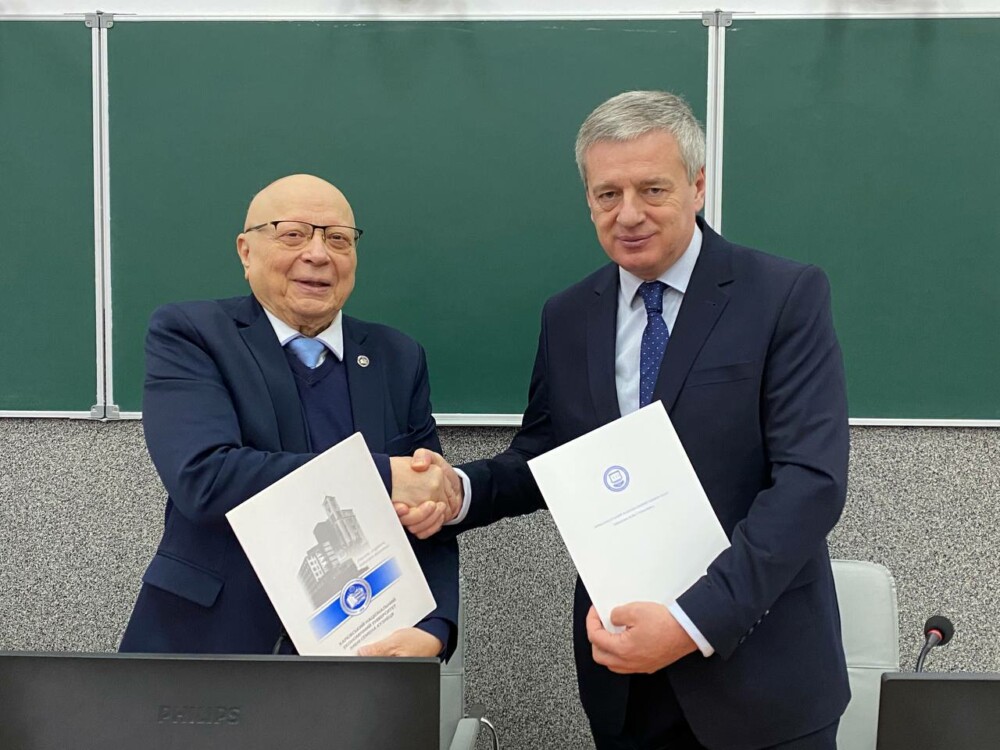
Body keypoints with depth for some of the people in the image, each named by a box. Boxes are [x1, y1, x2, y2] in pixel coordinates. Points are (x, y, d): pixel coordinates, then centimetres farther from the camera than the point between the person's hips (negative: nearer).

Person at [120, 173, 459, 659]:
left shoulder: (398, 359, 3)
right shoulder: (186, 334, -6)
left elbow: (434, 520, 1)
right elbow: (203, 478, -21)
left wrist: (431, 631, -17)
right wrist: (384, 478, -23)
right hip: (210, 638, -2)